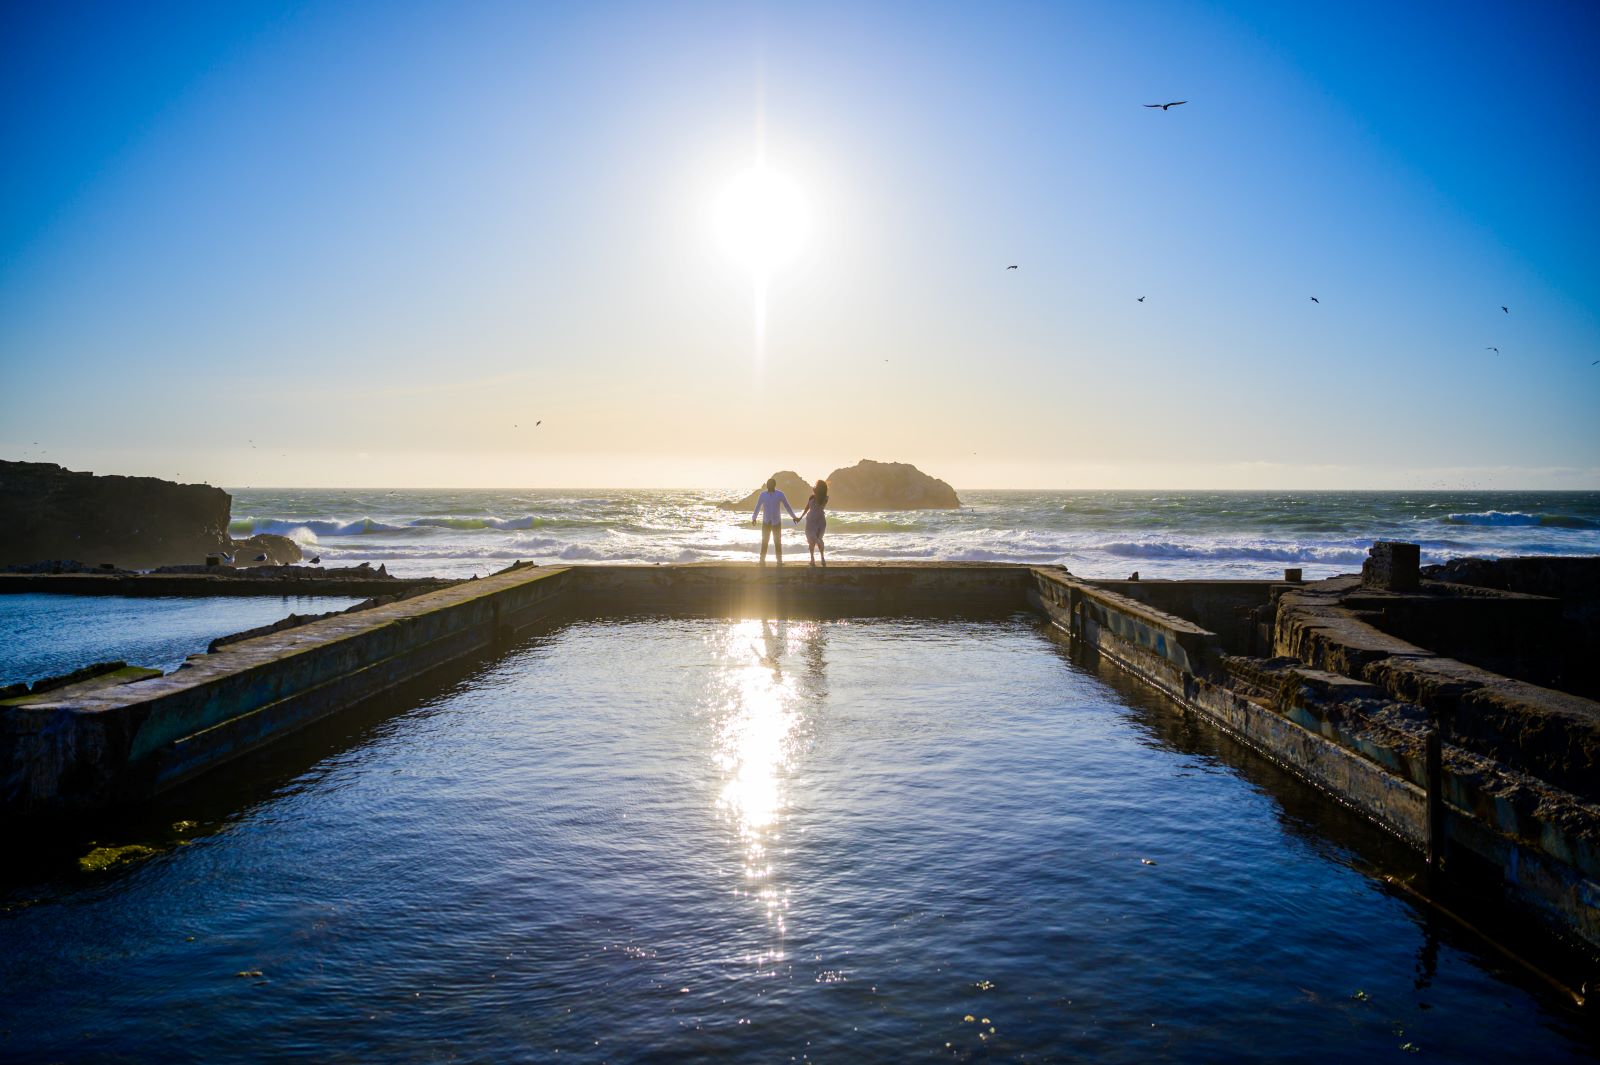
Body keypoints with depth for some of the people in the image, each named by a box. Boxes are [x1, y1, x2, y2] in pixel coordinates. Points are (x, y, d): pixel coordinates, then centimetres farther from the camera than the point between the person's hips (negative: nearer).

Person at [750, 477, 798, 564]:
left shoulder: (780, 495, -5)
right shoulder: (762, 495, -1)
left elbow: (787, 506, 5)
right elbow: (757, 507, 12)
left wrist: (794, 517, 11)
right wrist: (754, 518, 21)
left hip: (776, 522, -1)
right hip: (766, 523, 1)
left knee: (777, 542, 1)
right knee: (764, 542, -2)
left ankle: (779, 561, 5)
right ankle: (762, 560, 1)